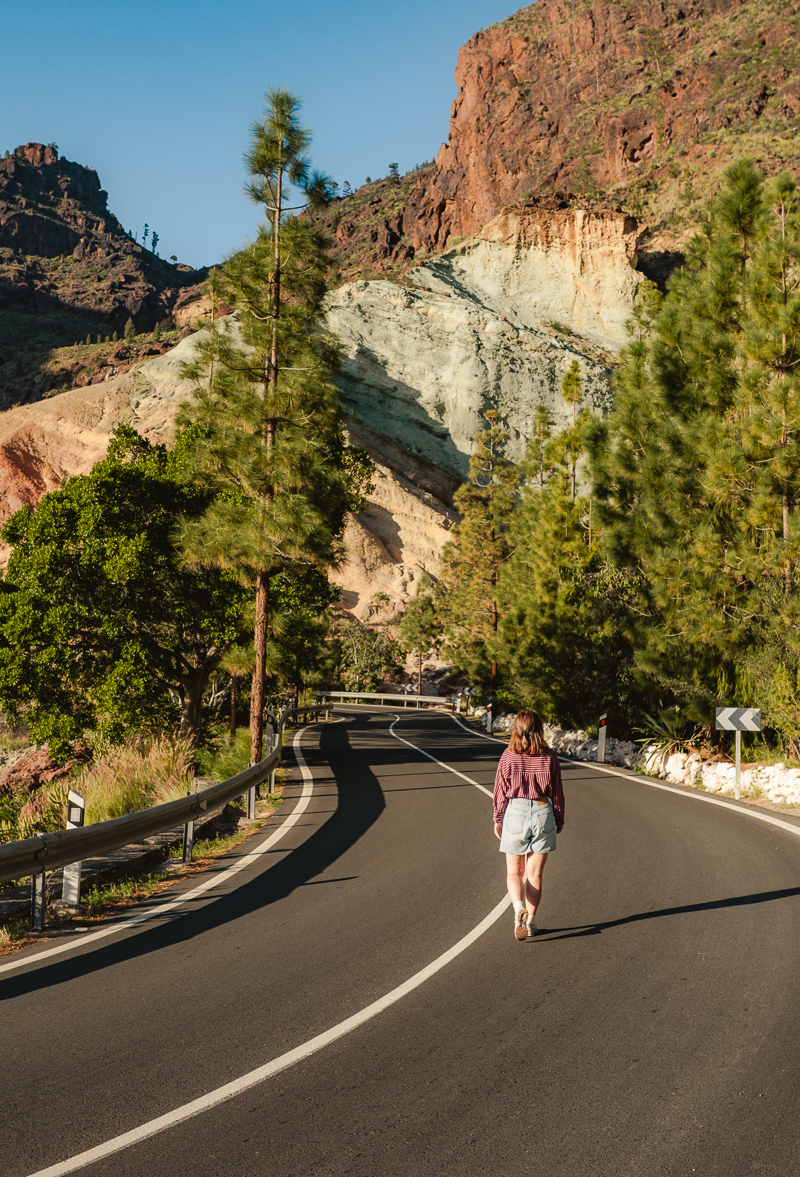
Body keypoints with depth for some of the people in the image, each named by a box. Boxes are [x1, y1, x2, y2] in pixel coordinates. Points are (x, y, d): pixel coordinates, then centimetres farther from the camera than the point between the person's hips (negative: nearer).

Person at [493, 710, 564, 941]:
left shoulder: (508, 756, -6)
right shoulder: (549, 757, -4)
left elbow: (501, 790, -1)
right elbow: (557, 792, 3)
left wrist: (498, 819, 10)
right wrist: (559, 819, 15)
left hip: (515, 812, -1)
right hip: (543, 812, 1)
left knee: (514, 872, 10)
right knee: (535, 874, 11)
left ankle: (519, 908, -15)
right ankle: (530, 921, 14)